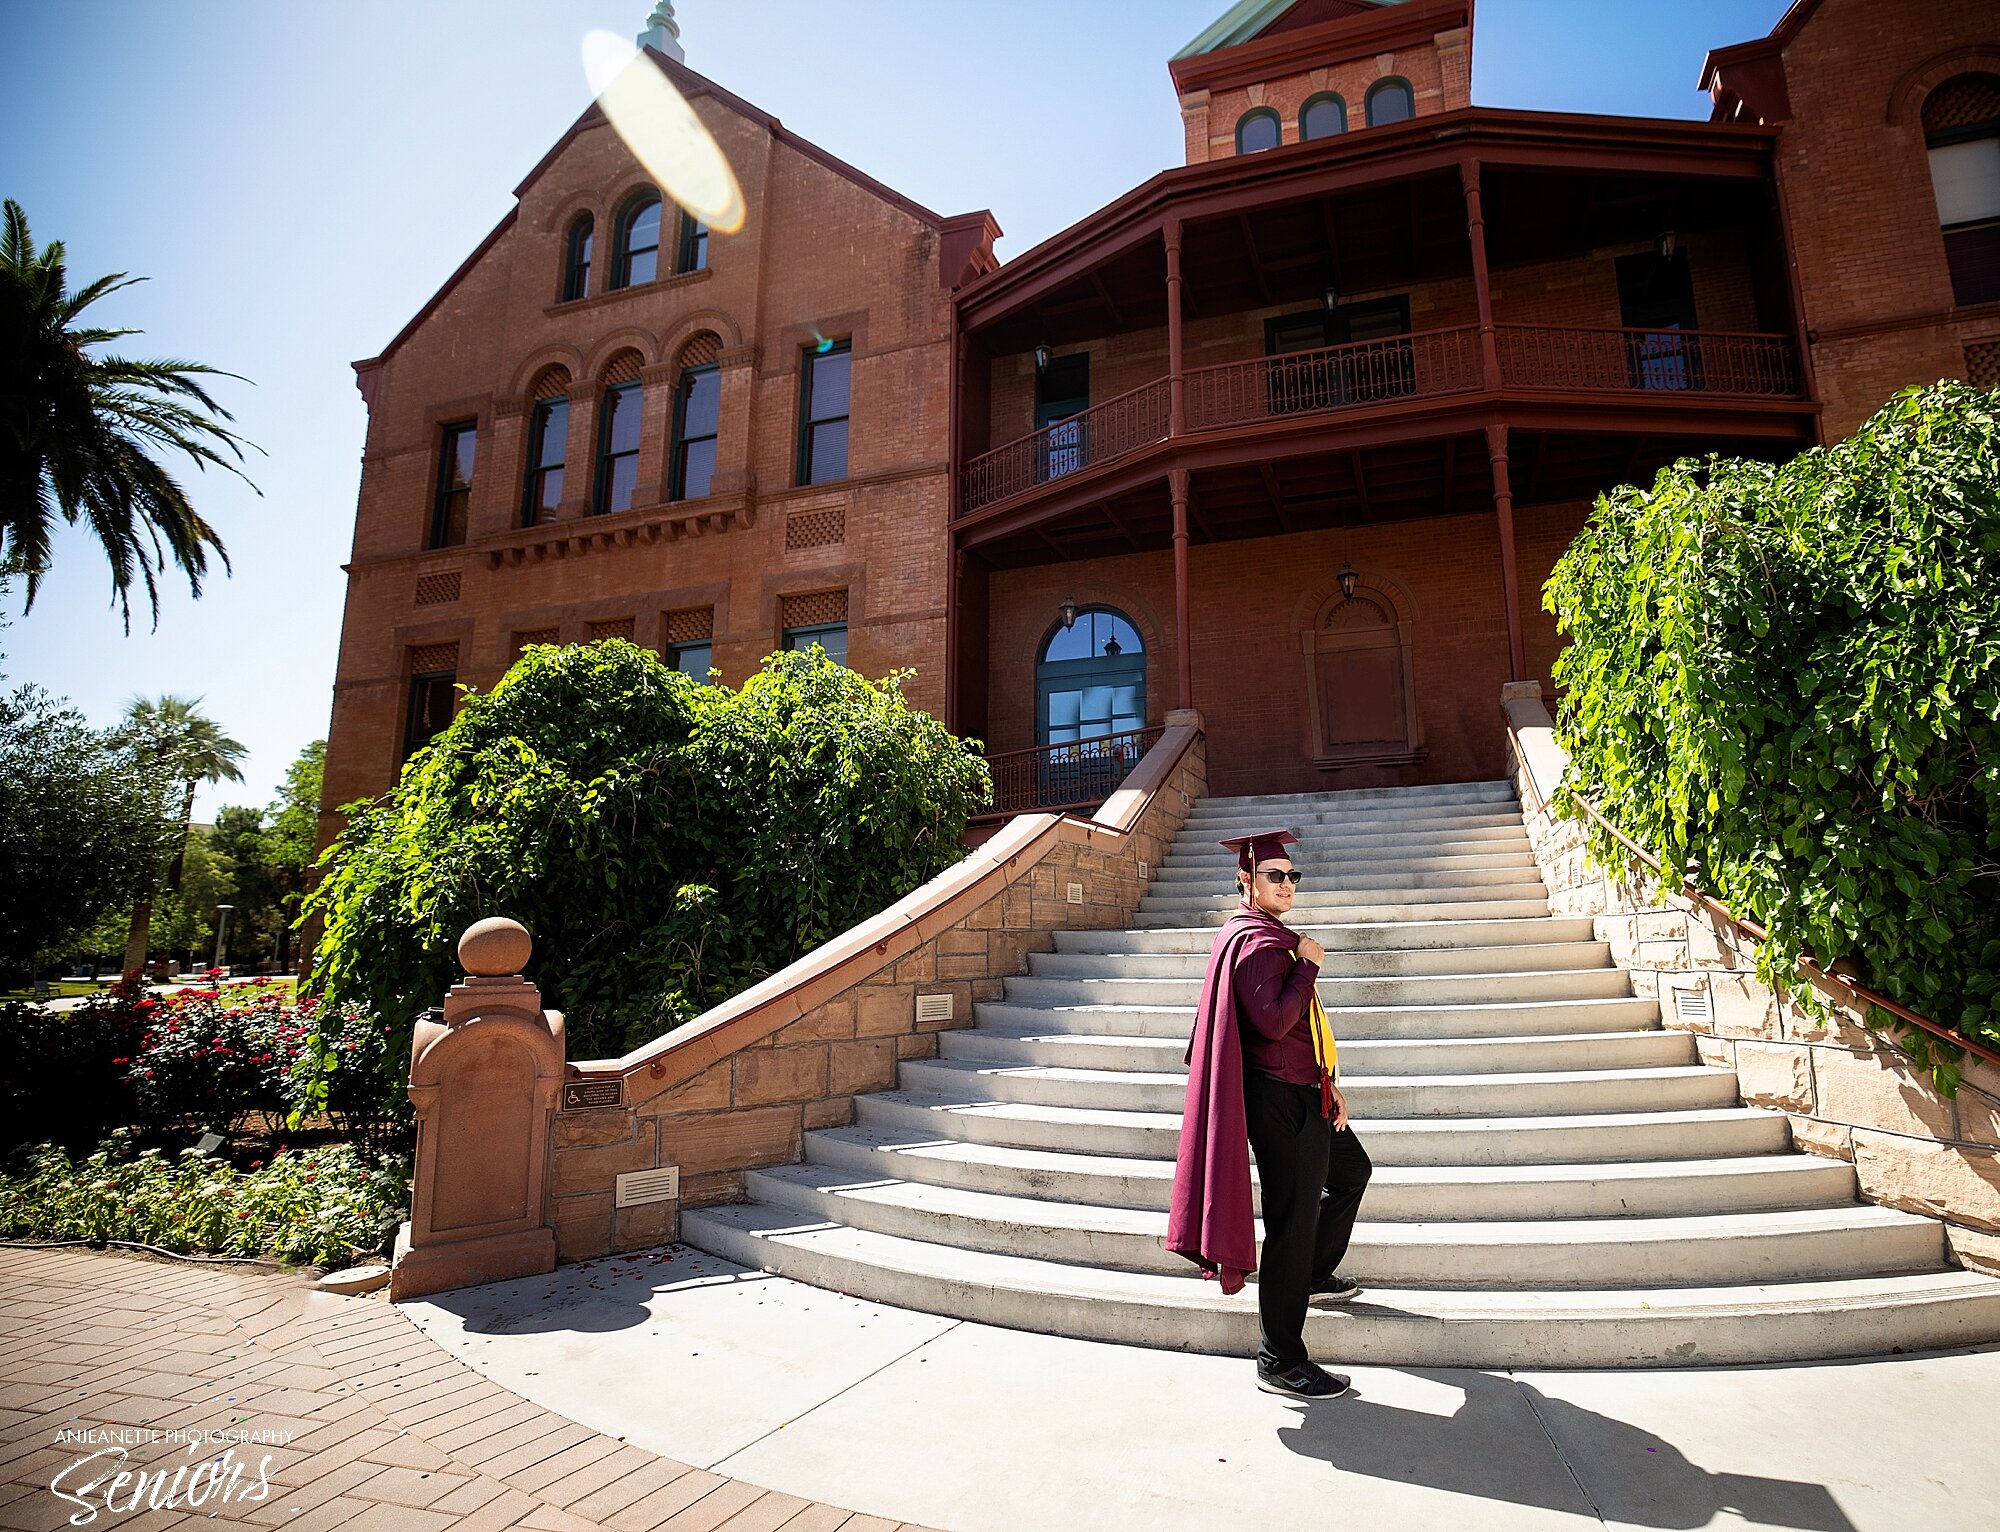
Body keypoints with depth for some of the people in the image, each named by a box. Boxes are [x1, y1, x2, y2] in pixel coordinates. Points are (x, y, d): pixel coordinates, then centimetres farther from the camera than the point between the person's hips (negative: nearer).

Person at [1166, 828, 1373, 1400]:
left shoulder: (1267, 935, 14)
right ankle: (1280, 1363, 9)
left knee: (1351, 1170, 29)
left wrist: (1327, 1081, 18)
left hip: (1301, 1094, 11)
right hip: (1282, 1101, -11)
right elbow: (1274, 1022, -30)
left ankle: (1314, 1273, 46)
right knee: (1292, 1223, -3)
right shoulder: (1257, 941, -19)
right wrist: (1307, 964, -20)